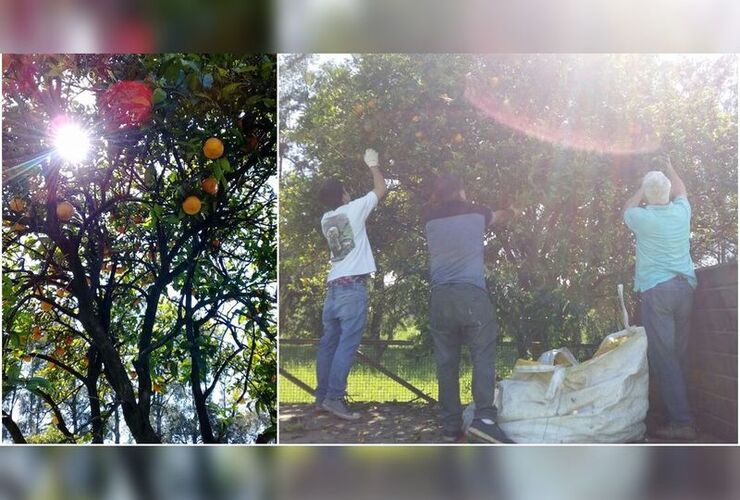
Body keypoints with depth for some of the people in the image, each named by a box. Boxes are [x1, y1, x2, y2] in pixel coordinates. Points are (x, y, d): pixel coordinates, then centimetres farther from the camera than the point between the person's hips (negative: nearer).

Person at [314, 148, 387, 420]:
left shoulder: (326, 219, 13)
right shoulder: (353, 210, -3)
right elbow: (381, 189, 8)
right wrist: (373, 165, 22)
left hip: (333, 287, 7)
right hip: (352, 288, -7)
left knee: (329, 343, 9)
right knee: (347, 344, -9)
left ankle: (322, 395, 13)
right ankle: (334, 398, -14)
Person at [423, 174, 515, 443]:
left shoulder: (430, 218, 13)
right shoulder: (475, 212, 10)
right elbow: (500, 216, 34)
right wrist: (511, 211, 56)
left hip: (440, 296, 3)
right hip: (472, 294, -3)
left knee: (446, 362, 4)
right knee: (483, 356, -5)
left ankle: (450, 427, 3)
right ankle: (484, 418, -19)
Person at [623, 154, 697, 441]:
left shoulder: (642, 217, -4)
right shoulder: (681, 211, 7)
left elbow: (627, 207, 22)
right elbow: (681, 190, 32)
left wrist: (643, 188, 36)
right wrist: (670, 169, 48)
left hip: (656, 289, -5)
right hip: (685, 287, 5)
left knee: (663, 355, -7)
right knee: (680, 354, 8)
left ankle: (681, 422, -13)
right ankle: (682, 415, 9)